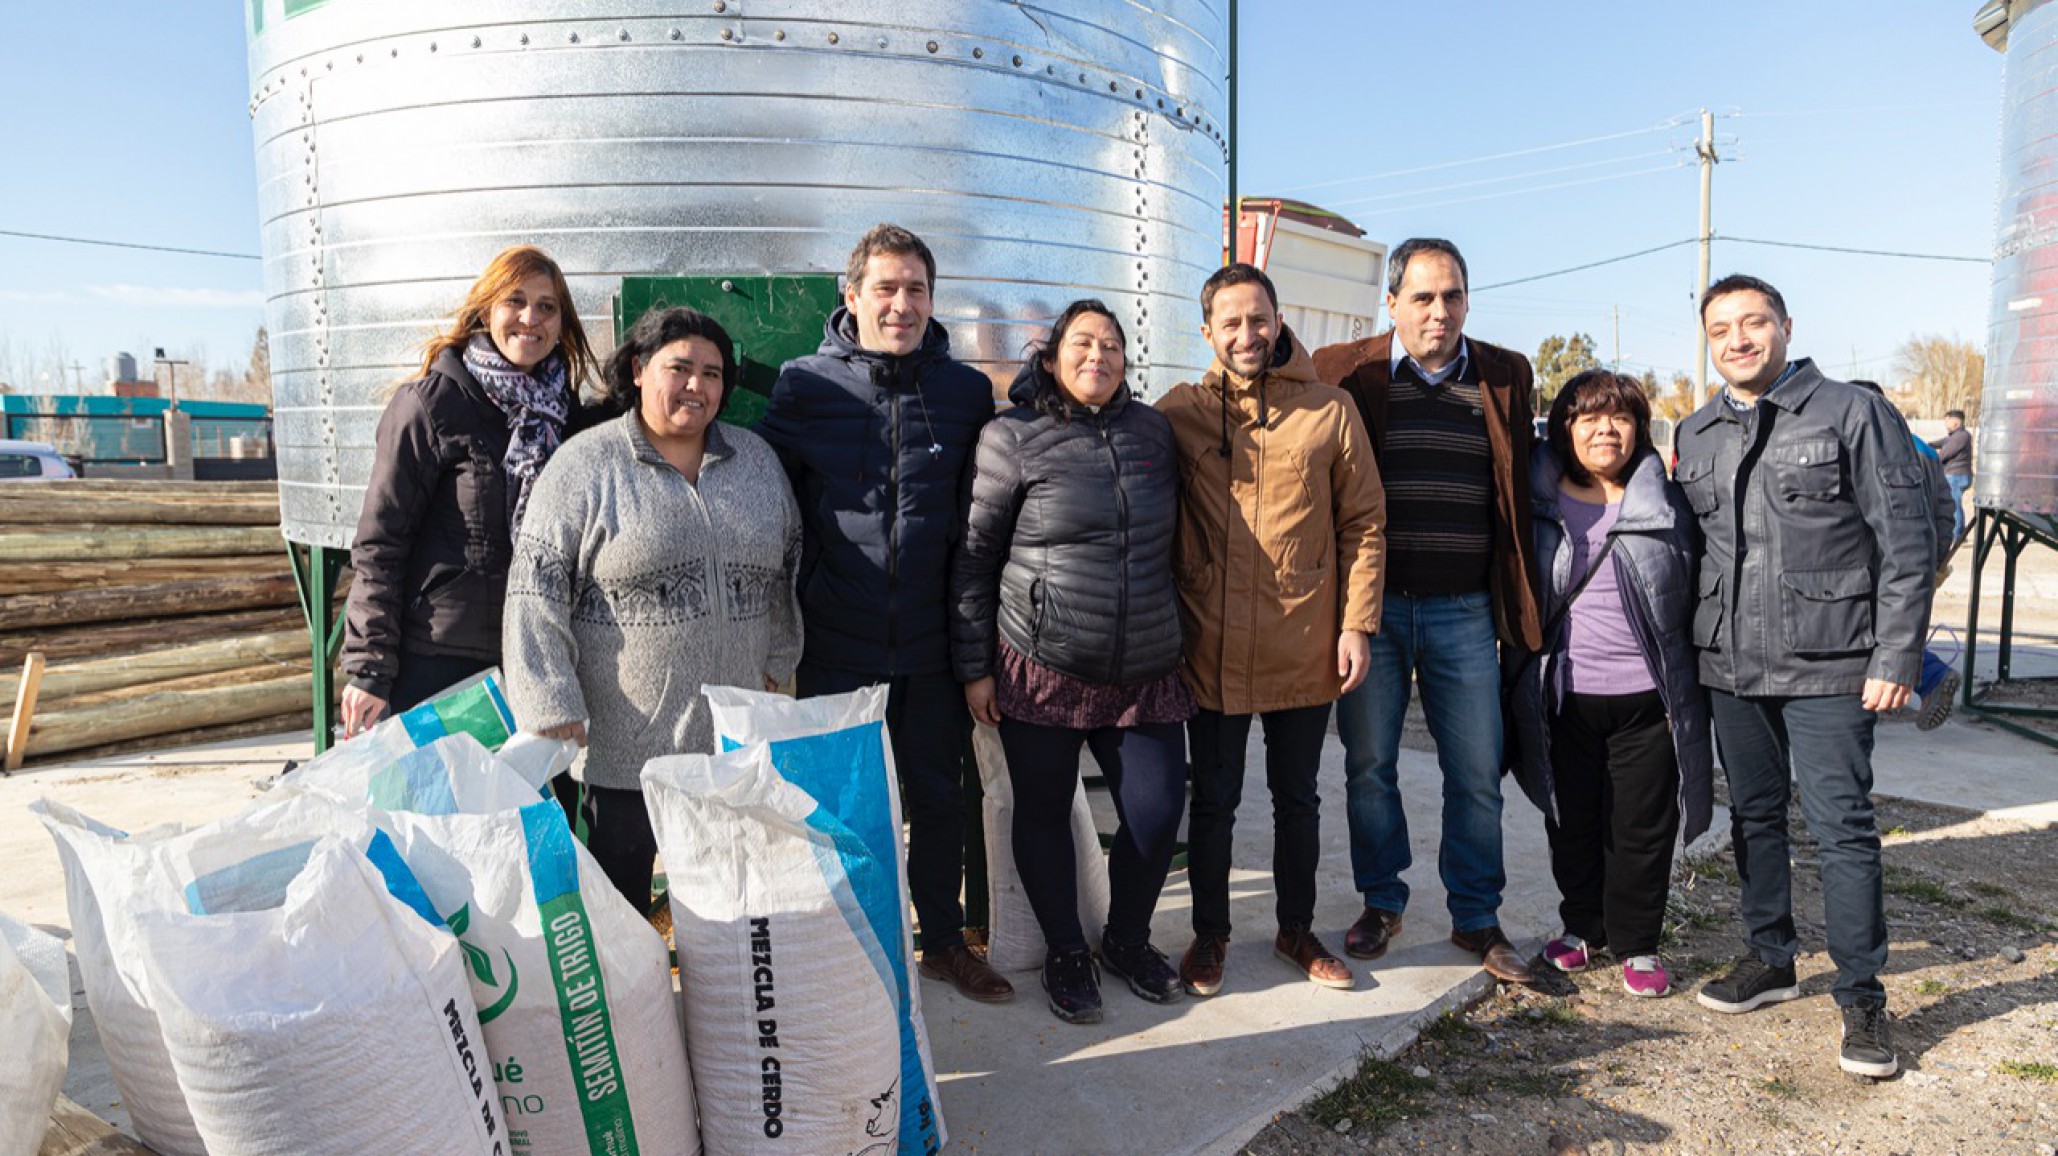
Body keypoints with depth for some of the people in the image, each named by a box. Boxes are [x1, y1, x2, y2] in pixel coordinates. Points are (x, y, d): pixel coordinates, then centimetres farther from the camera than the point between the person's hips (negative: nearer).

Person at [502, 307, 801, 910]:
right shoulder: (586, 464, -6)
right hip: (620, 746, -4)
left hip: (737, 741, 4)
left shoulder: (757, 458, 9)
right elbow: (537, 590, -8)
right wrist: (553, 711, -12)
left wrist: (778, 657, 12)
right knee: (618, 898, 10)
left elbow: (789, 564, 18)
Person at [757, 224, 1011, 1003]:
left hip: (933, 645, 2)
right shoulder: (805, 385, -3)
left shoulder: (967, 390, 2)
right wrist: (802, 594, -1)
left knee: (939, 797, 14)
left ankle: (945, 940, 33)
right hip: (836, 645, -1)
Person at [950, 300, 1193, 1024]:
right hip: (1041, 669, -3)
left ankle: (1127, 939, 29)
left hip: (1145, 672, 4)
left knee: (1158, 812, 2)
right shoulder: (1013, 438, -3)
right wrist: (974, 666, -4)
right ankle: (1065, 951, 29)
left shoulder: (1152, 430, 10)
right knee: (1044, 813, 8)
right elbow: (974, 557, -2)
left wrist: (1177, 634, 19)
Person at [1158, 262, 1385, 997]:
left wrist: (1356, 623, -4)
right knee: (1214, 800, 12)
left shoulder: (1330, 411, 0)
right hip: (1212, 649, 0)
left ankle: (1297, 930, 35)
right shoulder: (1180, 413, 0)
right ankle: (1210, 935, 30)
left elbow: (1364, 524, 2)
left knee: (1298, 798, 16)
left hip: (1306, 650, 1)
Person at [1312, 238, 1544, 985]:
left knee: (1477, 774, 7)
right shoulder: (1344, 373, 0)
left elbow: (1517, 497, 11)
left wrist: (1523, 609, 7)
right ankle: (1381, 904, 28)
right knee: (1369, 766, 9)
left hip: (1465, 610, 1)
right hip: (1372, 605, -1)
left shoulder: (1505, 377, 7)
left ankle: (1476, 918, 24)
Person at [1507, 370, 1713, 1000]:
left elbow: (1691, 600, 8)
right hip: (1565, 697, 1)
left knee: (1642, 827, 7)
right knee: (1572, 822, 12)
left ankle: (1636, 943, 24)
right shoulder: (1539, 503, 2)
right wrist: (1522, 684, 4)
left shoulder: (1667, 505, 3)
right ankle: (1582, 926, 31)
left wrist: (1689, 693, 4)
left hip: (1647, 699, 0)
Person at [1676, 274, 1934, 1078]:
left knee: (1841, 824, -2)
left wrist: (1896, 656, -10)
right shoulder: (1696, 436, 11)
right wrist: (1685, 656, 11)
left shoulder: (1853, 414, -3)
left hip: (1828, 666, -5)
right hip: (1729, 667, 5)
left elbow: (1907, 543, -5)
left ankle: (1861, 997, 11)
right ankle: (1769, 958, 29)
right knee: (1755, 815, 14)